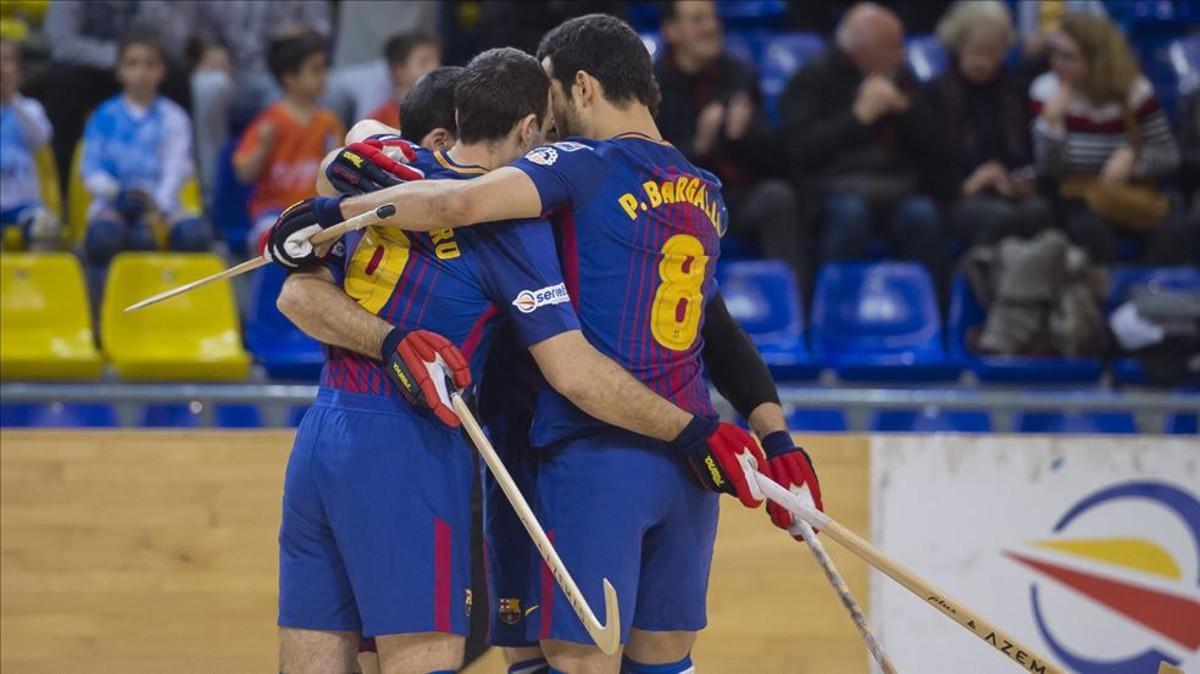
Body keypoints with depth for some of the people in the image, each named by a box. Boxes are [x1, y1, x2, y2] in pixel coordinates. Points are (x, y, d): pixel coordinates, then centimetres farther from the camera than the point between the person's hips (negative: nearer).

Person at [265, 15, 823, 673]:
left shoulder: (591, 164, -6)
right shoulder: (704, 193, 15)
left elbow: (459, 203, -20)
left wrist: (330, 212, -12)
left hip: (599, 456, -7)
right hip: (689, 458, 7)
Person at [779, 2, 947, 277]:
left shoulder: (902, 80, 17)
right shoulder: (811, 80, 5)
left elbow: (934, 149, 12)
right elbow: (800, 151, -10)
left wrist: (905, 108, -5)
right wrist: (859, 116, -12)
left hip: (898, 189, 3)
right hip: (833, 188, -3)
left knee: (922, 214, -29)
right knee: (850, 212, -36)